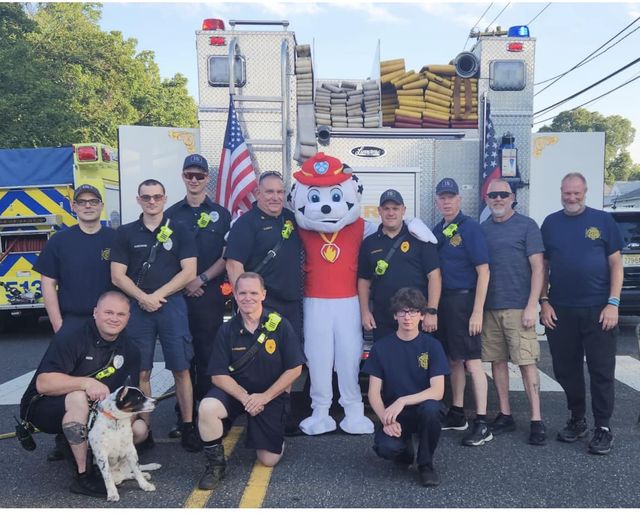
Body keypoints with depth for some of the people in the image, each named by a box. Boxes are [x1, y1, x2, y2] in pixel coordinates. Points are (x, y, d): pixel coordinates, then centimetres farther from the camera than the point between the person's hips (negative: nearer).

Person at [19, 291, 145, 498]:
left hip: (94, 411, 6)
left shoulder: (129, 350, -2)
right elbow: (43, 384, -28)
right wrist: (86, 382, -41)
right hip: (43, 409, -5)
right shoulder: (70, 338, -19)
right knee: (78, 398, -38)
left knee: (139, 429, -12)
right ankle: (83, 476, -27)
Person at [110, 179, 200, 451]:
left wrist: (158, 295, -9)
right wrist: (143, 298, -11)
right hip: (137, 307, 2)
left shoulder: (179, 231, 5)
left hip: (172, 305, -1)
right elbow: (117, 275, 3)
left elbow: (189, 272, -3)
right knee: (141, 372, 5)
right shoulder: (125, 233, 8)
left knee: (181, 369, -1)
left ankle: (188, 426, 8)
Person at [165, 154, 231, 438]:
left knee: (208, 354, 1)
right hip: (178, 295, 1)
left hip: (210, 294, -1)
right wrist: (183, 282, -4)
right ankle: (183, 415, 12)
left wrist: (201, 279, -9)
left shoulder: (221, 214, 8)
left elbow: (227, 255, 2)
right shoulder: (171, 214, 11)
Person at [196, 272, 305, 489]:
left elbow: (294, 369, -9)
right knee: (207, 408, -31)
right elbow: (218, 375, -7)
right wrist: (244, 397, -22)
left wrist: (265, 396, -16)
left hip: (271, 393, -1)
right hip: (235, 389, 1)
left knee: (269, 460, -2)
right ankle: (216, 464, -6)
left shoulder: (279, 325, -12)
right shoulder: (227, 330, -7)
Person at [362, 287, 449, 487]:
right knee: (386, 448, -30)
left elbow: (438, 391, -14)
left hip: (421, 409, 0)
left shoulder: (432, 346, -5)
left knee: (431, 408, -35)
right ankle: (405, 449, 10)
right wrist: (386, 419, -21)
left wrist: (403, 401, -27)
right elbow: (374, 392, -4)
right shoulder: (381, 347, -3)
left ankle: (426, 464, -7)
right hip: (392, 414, 0)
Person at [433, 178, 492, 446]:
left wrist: (477, 312, -17)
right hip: (442, 300, 7)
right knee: (454, 360, 14)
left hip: (463, 300, -7)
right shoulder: (437, 230, 12)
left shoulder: (470, 228, -8)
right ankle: (457, 414, 24)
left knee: (472, 361, -5)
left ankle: (482, 424, 0)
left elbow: (483, 271, -12)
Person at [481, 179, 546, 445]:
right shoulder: (482, 229, 11)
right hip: (489, 308, 5)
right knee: (497, 361, 9)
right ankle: (505, 416, 20)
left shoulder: (526, 226, -1)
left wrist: (532, 306, -13)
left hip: (518, 308, -4)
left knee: (527, 362, -4)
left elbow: (537, 268, -5)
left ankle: (536, 421, 3)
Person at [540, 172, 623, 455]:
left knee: (601, 370, 2)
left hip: (597, 309, -2)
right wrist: (544, 302, 1)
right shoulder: (550, 223, 8)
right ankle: (577, 420, 26)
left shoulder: (603, 220, 1)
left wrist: (613, 303, -8)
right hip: (560, 310, 3)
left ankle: (603, 428, 12)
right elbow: (543, 265, 10)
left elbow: (616, 263, 0)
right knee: (566, 370, 10)